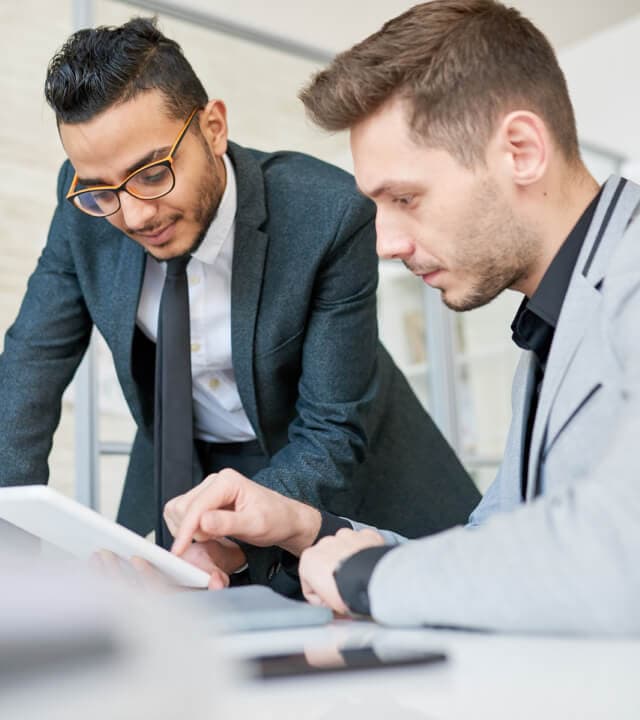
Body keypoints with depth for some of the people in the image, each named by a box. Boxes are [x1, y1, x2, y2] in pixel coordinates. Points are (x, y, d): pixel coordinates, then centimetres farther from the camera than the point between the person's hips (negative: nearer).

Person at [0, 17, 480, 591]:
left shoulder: (331, 216, -29)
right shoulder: (87, 206, -17)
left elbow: (333, 433, -24)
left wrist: (225, 540, -38)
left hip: (337, 464, -1)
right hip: (182, 470, 1)